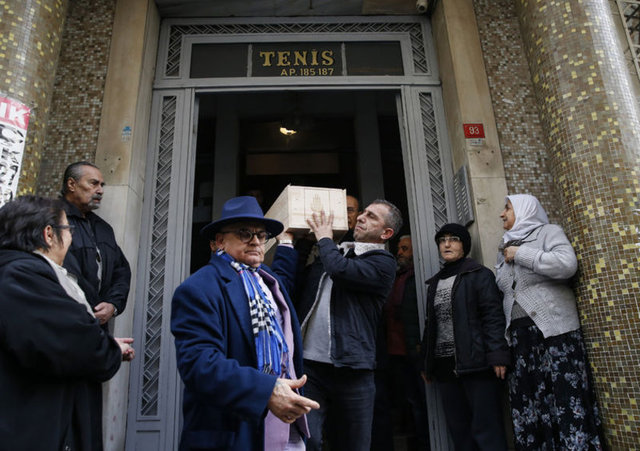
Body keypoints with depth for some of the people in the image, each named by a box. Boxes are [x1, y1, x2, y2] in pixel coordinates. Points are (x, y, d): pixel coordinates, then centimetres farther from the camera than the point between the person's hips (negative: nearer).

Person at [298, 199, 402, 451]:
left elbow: (341, 269, -20)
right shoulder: (337, 251, 17)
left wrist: (324, 237, -2)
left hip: (351, 371, -3)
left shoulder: (383, 263, -2)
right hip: (309, 364, 4)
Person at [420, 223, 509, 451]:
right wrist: (426, 363, 16)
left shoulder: (479, 274, 1)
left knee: (486, 430, -2)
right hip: (444, 365, 6)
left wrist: (497, 355, -18)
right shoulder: (435, 282, 18)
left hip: (475, 363, -5)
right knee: (459, 431, 10)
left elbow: (493, 316, -8)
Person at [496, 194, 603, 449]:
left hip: (553, 330, -5)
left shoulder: (548, 232, 3)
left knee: (567, 401, -8)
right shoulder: (504, 250, 21)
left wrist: (521, 254, -10)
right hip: (519, 336, 6)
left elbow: (567, 264, -15)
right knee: (527, 407, 2)